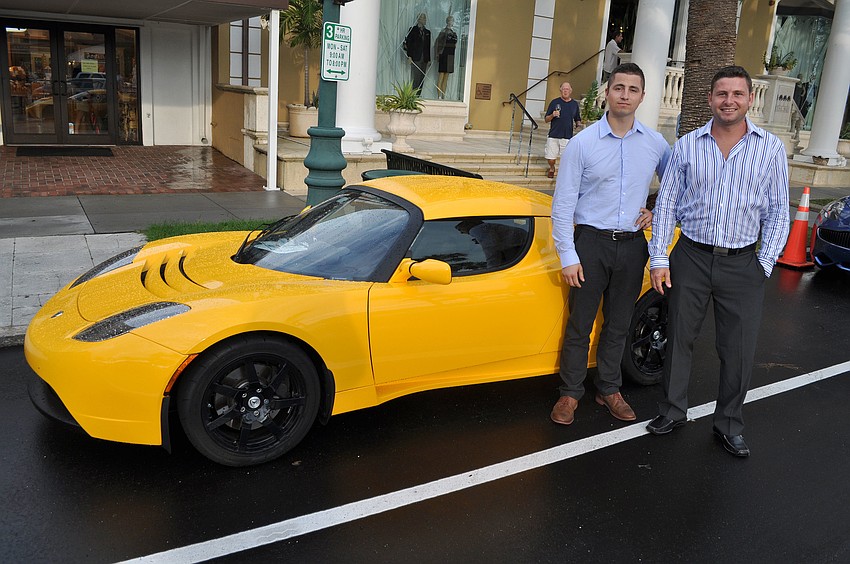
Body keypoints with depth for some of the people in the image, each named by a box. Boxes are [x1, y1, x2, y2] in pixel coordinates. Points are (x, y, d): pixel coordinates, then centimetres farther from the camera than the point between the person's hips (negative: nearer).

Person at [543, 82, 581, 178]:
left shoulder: (574, 104, 10)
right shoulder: (555, 102, 4)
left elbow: (577, 120, 18)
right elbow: (546, 119, 6)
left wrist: (578, 124, -4)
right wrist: (552, 115, -14)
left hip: (568, 137, 1)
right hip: (553, 136, -1)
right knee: (550, 158, 2)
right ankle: (552, 168, 35)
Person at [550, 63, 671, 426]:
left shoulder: (656, 144, 3)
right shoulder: (582, 143, -7)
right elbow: (563, 203, -7)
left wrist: (658, 213, 4)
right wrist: (568, 256, -11)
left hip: (632, 245, 3)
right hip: (591, 242, -3)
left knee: (618, 324, 13)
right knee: (580, 323, 4)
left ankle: (608, 389, 29)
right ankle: (571, 392, 19)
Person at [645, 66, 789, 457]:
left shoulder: (771, 148, 1)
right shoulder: (687, 146, 2)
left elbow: (778, 211, 3)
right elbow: (666, 205, 4)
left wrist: (765, 264, -3)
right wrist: (659, 259, -2)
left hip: (742, 264, 0)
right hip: (691, 257, 1)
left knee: (739, 349, 5)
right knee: (679, 338, 10)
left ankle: (729, 424, 23)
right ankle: (673, 410, 28)